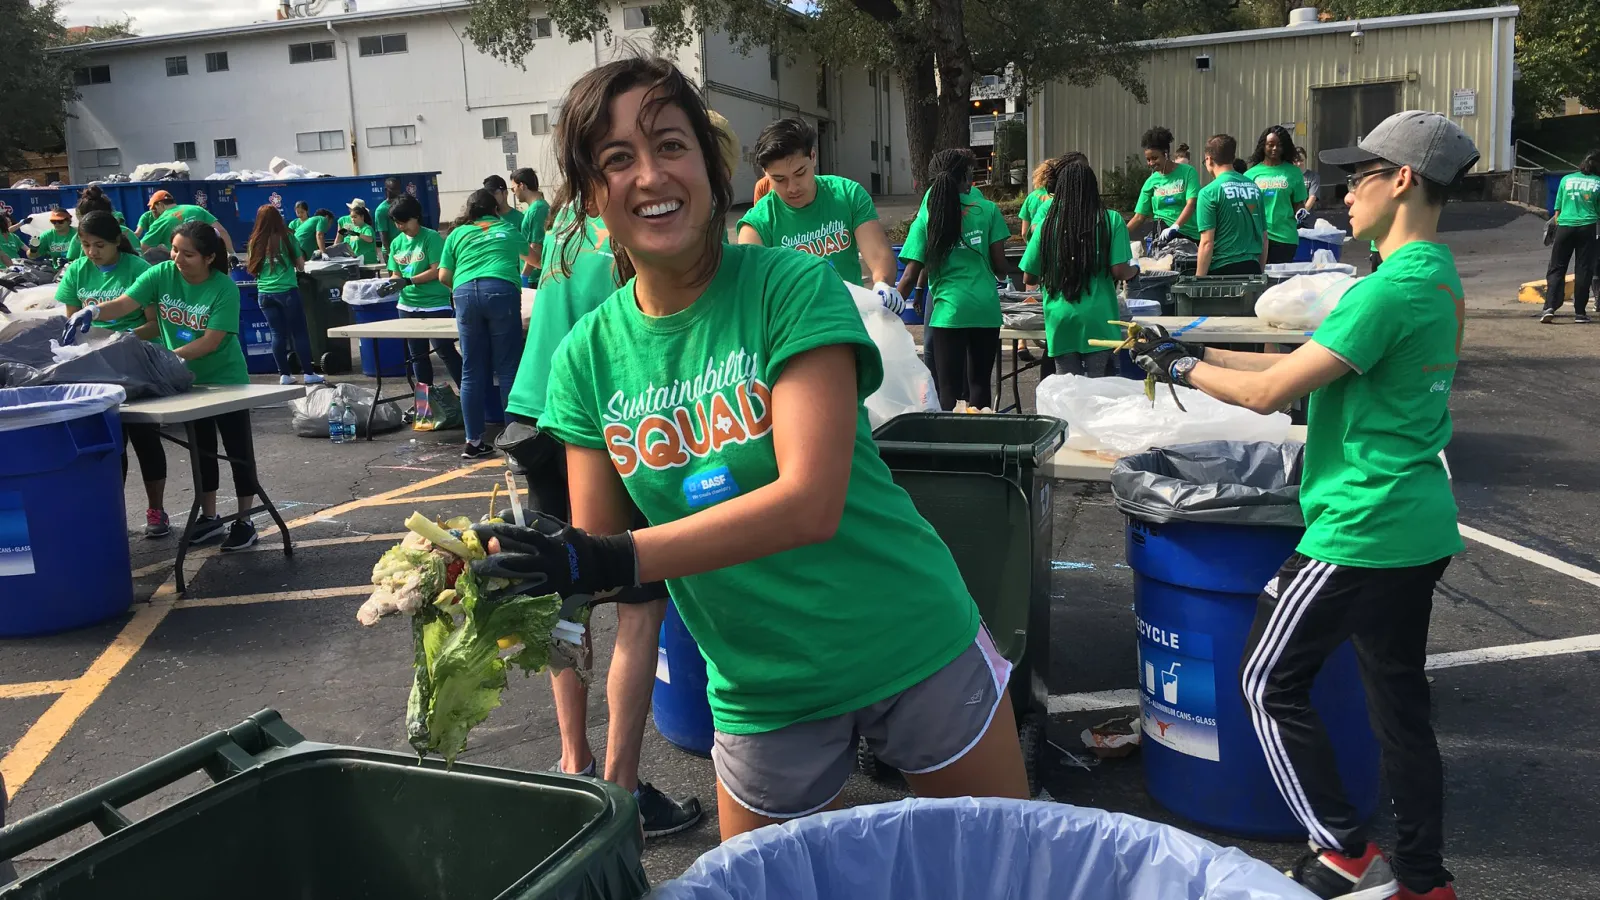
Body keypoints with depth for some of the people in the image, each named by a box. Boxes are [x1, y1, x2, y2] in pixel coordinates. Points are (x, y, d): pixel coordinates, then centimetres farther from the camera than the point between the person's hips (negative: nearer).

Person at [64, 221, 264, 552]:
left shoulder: (224, 288, -22)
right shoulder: (161, 274, -10)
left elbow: (211, 342, -26)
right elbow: (123, 304, -17)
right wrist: (91, 312, -37)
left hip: (225, 379, -5)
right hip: (187, 379, 5)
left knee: (238, 450, 3)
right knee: (200, 450, 15)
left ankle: (244, 521, 13)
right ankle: (209, 517, 26)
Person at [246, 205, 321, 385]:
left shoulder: (255, 242, 4)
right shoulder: (287, 238, -2)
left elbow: (251, 269, 11)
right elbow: (301, 266, 4)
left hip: (265, 293, 3)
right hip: (287, 291, -3)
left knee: (278, 334, 8)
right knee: (299, 332, 4)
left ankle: (284, 374, 9)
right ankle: (309, 373, 4)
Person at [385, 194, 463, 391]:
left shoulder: (431, 237, -9)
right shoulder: (397, 243, 9)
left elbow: (436, 271, -15)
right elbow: (396, 274, 12)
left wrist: (408, 281, -21)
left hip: (435, 304, -6)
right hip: (408, 305, 7)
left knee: (445, 351, -6)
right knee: (417, 354, 12)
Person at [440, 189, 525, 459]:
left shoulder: (457, 233, 22)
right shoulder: (508, 230, 25)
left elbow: (443, 276, 15)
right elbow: (528, 261, 41)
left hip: (465, 293, 1)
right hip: (501, 290, -1)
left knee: (472, 371, 5)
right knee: (508, 368, 0)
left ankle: (473, 442, 7)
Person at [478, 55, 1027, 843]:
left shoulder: (792, 287, -15)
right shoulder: (587, 356, -3)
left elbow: (810, 502, -25)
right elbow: (594, 547, -1)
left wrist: (616, 560, -32)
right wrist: (520, 572, -22)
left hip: (913, 646, -2)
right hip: (762, 691, 3)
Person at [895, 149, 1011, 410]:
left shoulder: (925, 218, 1)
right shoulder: (988, 210, 3)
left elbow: (910, 276, -4)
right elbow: (1000, 265, 2)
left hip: (949, 309, -2)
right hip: (986, 308, 2)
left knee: (949, 389, 1)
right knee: (979, 382, 15)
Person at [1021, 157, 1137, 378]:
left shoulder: (1048, 224, 1)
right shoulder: (1110, 220, -3)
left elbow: (1030, 278, 6)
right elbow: (1119, 271, -7)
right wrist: (1135, 269, 16)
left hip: (1061, 322, 2)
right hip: (1098, 320, -1)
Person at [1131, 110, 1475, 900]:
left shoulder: (1393, 288, -21)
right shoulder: (1439, 276, 11)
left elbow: (1269, 392, -21)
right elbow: (1307, 365, 14)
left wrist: (1185, 370, -4)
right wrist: (1201, 353, 11)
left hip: (1359, 533, -9)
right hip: (1419, 530, 9)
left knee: (1270, 685, 6)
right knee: (1400, 701, 16)